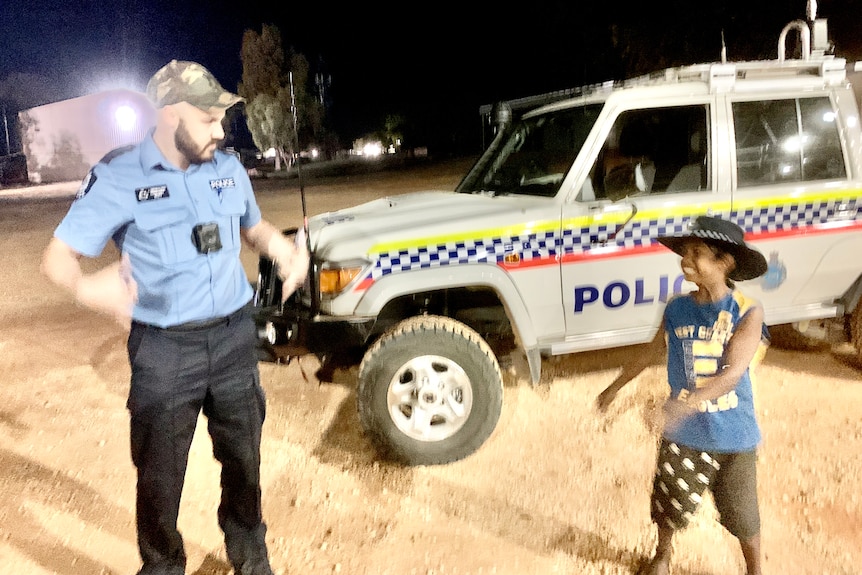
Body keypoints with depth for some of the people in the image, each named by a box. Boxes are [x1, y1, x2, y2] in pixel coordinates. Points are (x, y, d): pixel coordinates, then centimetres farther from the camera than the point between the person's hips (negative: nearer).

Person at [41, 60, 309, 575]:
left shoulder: (229, 168, 3)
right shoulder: (118, 177, -10)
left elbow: (253, 227, 20)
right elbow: (58, 255, -9)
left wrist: (285, 248, -4)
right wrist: (86, 287, -34)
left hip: (235, 337, 4)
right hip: (164, 349, -4)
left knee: (243, 457, 18)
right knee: (159, 474, 9)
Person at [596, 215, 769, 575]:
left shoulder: (748, 312, -16)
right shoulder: (676, 309, -5)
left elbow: (732, 373, -26)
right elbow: (653, 351, 12)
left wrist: (687, 403, -40)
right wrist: (616, 386, 21)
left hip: (733, 436, -3)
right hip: (682, 435, 3)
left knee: (743, 515, 13)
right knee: (668, 505, 18)